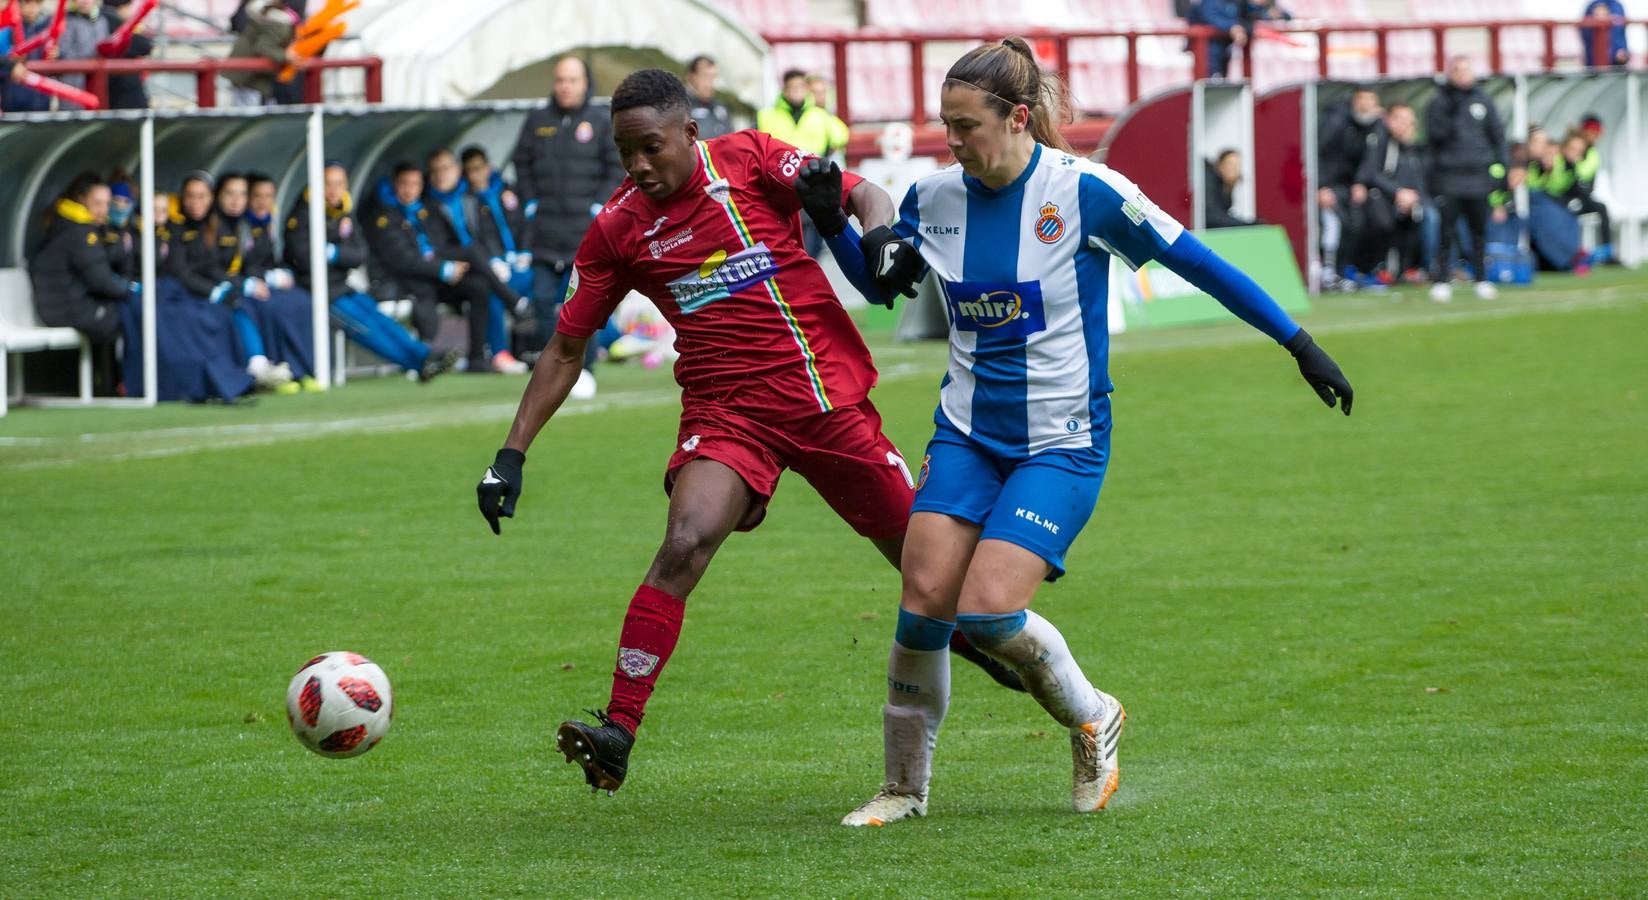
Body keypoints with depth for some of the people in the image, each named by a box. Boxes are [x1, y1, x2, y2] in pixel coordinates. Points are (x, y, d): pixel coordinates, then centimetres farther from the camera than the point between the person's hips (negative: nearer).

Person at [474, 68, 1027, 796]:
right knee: (684, 544, -25)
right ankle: (617, 733, -30)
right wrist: (512, 455, 1)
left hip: (829, 396, 0)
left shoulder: (749, 159, -3)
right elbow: (565, 349, 6)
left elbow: (862, 195, -6)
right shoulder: (618, 229, 0)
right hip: (725, 408, 0)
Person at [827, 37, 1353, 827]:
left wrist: (1300, 346, -6)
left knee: (988, 613, -17)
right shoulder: (935, 197, 0)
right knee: (924, 604, -9)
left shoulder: (1083, 191, -15)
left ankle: (1091, 718, 12)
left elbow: (1196, 263, -8)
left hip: (1061, 444, -4)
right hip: (966, 434, 4)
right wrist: (879, 251, -8)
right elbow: (880, 280, 18)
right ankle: (903, 786, 8)